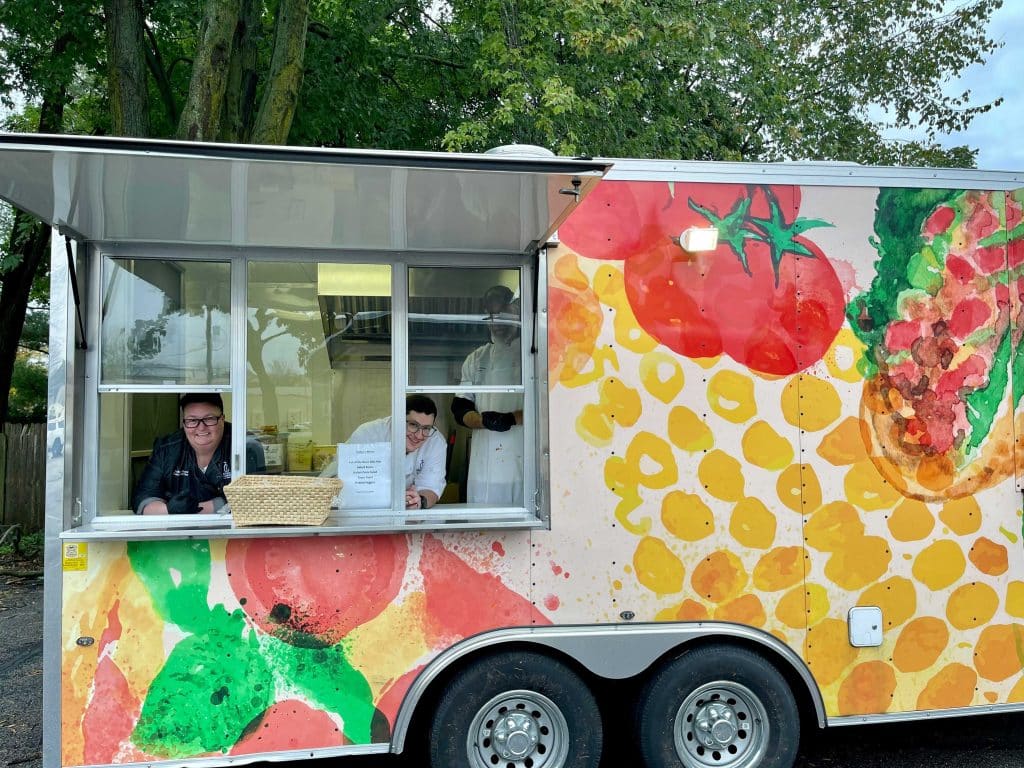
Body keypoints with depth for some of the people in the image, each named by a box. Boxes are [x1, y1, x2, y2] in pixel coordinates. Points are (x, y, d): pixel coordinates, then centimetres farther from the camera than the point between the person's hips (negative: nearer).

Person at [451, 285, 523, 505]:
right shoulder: (476, 359, 18)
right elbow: (460, 408, 13)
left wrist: (512, 418, -17)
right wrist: (484, 420, -8)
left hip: (524, 460, -3)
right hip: (484, 463, 3)